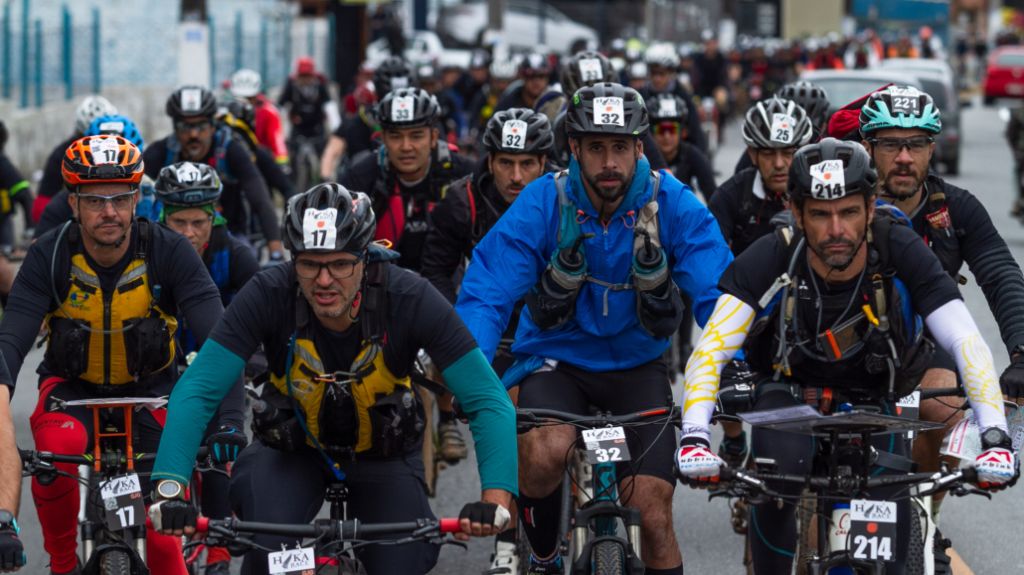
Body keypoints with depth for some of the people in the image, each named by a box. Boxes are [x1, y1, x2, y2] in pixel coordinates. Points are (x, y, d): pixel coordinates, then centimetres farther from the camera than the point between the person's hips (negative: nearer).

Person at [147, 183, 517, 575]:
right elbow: (197, 391, -28)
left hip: (383, 453, 1)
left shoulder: (410, 299, -26)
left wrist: (496, 499, -41)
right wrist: (169, 490, -43)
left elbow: (487, 400, -26)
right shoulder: (269, 295, -26)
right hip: (292, 447, -1)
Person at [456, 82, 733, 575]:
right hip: (556, 358, -1)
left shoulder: (673, 204, -15)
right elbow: (485, 296, -20)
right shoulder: (542, 203, -16)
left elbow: (718, 295, -18)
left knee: (653, 512, -12)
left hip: (637, 366, 1)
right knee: (544, 455, -32)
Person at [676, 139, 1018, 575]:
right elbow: (711, 350, -31)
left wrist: (995, 435, -43)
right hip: (791, 395, -1)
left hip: (871, 403, 1)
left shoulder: (900, 252, -26)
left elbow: (967, 345, -29)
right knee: (780, 474, -32)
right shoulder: (772, 259, -27)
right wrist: (693, 435, -47)